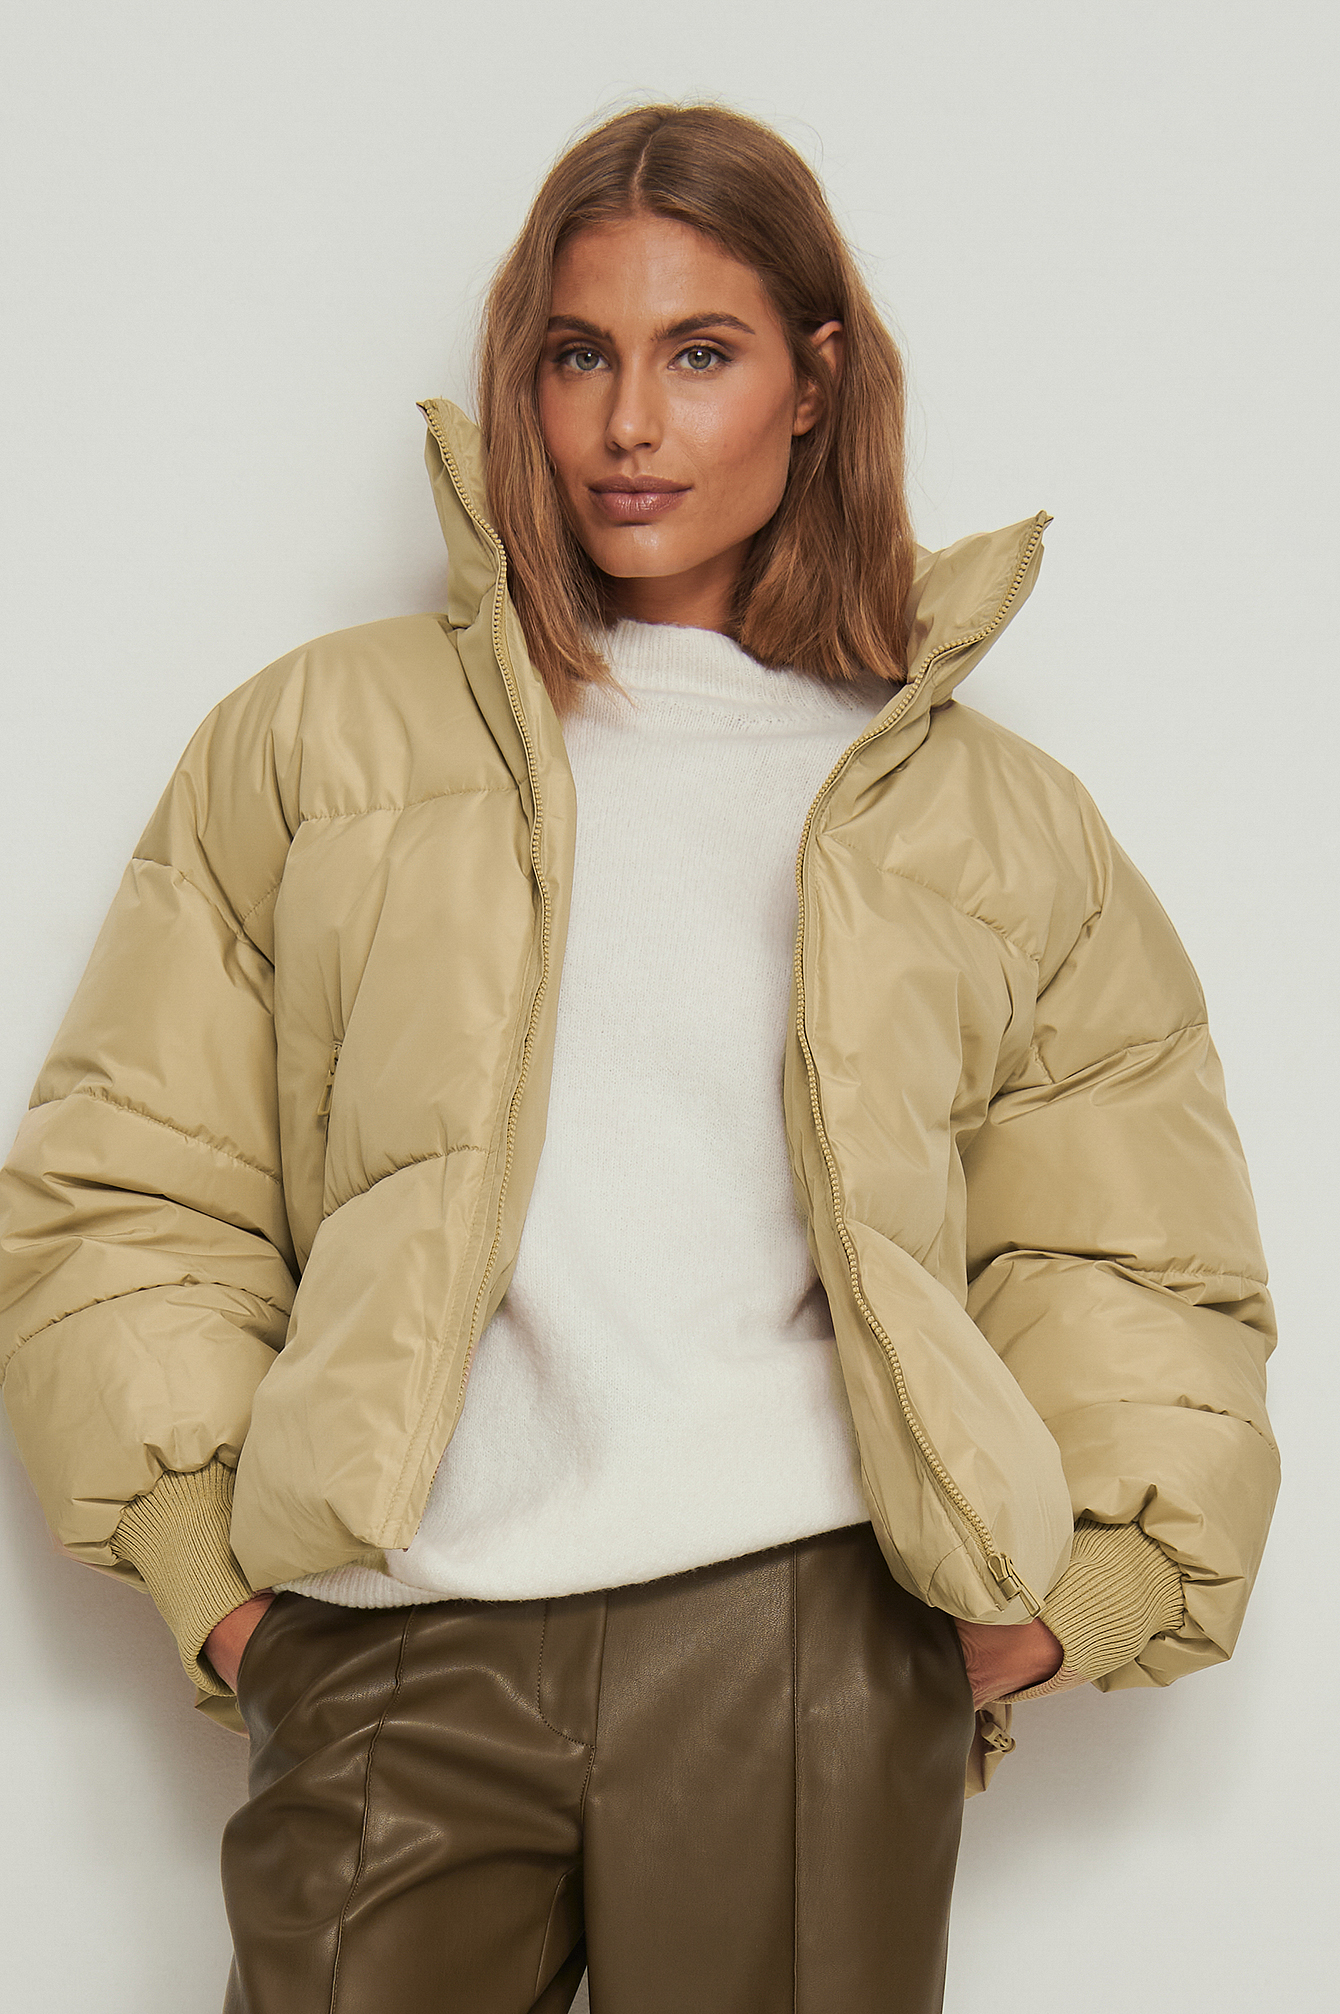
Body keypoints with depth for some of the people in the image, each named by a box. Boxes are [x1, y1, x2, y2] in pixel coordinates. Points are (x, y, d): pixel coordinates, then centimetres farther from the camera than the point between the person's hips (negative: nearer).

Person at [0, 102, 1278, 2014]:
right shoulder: (319, 737, 11)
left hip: (813, 1648, 0)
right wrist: (216, 1577, -1)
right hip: (396, 1651, 0)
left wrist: (1052, 1603, 1)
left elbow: (1135, 1263, 14)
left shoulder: (990, 818, 13)